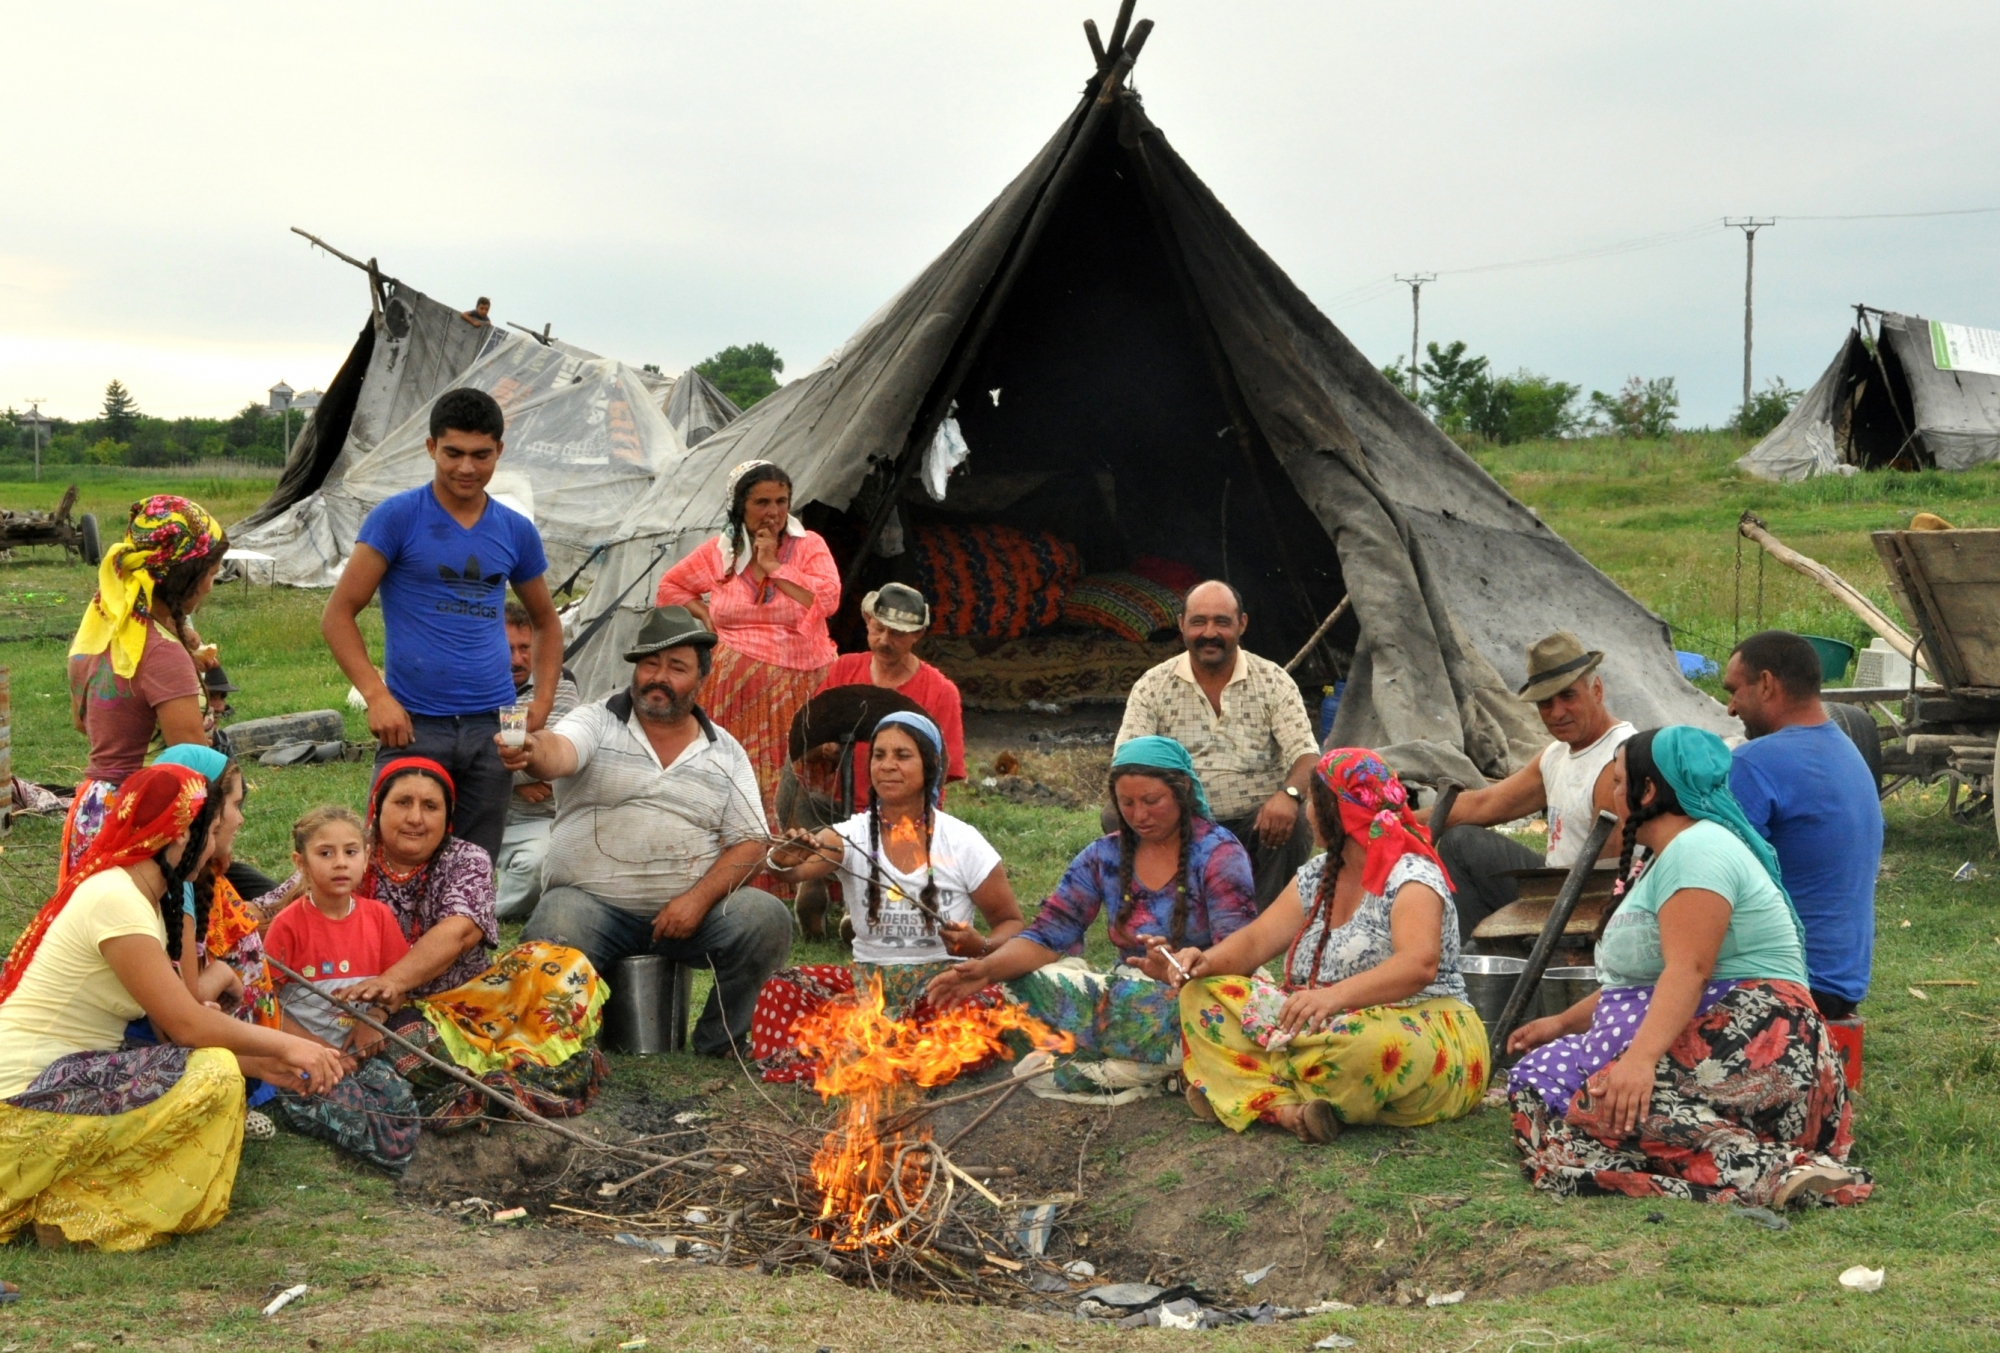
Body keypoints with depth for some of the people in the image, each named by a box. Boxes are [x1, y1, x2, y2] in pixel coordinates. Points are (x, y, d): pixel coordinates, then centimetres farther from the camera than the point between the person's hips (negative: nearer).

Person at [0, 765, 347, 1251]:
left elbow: (173, 1027, 8)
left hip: (66, 1076, 10)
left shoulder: (140, 897, 13)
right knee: (213, 1075, -21)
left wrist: (266, 1065, -1)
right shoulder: (115, 900, -18)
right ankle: (78, 1210, -9)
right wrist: (286, 1044, -8)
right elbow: (187, 1025, -19)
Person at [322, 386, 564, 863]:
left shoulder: (516, 531, 9)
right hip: (414, 725, -4)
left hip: (492, 729, 4)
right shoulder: (397, 517, -3)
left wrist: (543, 700, 7)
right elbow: (338, 614, -4)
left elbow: (545, 619, 23)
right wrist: (376, 695, -16)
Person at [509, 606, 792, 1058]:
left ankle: (718, 1045, -1)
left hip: (690, 909, 3)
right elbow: (558, 753, -19)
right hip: (590, 901, -3)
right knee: (551, 937, -34)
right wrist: (531, 753, -45)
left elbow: (749, 843, 7)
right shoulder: (598, 723, 4)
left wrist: (699, 898, -11)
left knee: (767, 918, -23)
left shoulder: (726, 753, 12)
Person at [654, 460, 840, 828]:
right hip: (735, 686, 2)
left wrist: (773, 565, -7)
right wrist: (704, 614, 6)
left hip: (795, 688, -2)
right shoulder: (719, 551, 11)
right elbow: (670, 586, 23)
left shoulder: (810, 546, 5)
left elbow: (827, 600, -10)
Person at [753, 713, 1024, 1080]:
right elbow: (792, 869, -19)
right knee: (780, 992, -25)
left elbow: (1011, 923, 7)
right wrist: (785, 860, -44)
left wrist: (981, 947, -16)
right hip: (867, 981, 2)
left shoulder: (963, 843, -1)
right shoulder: (851, 835, 1)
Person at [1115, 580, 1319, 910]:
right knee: (1117, 819, -26)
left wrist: (1289, 793, -31)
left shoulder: (1273, 682, 4)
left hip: (1258, 823, -1)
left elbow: (1306, 754, -6)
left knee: (1294, 827, -32)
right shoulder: (1152, 687, 5)